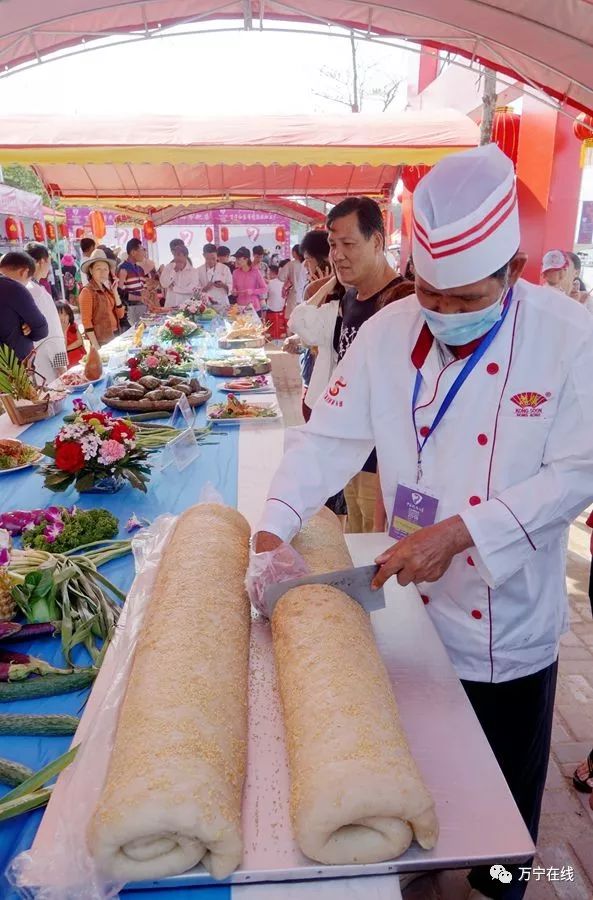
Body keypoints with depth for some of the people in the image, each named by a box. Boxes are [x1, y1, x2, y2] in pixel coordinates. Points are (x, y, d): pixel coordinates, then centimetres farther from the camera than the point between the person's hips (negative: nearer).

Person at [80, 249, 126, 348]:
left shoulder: (107, 290, 11)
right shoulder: (87, 291, -7)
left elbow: (120, 314, 7)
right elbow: (86, 320, -11)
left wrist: (115, 291, 0)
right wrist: (95, 344, -16)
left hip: (115, 337, 6)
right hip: (101, 341, -6)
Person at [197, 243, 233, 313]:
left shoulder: (225, 268, 2)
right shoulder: (199, 271, 3)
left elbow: (230, 287, 2)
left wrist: (223, 286, -18)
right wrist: (205, 288, -15)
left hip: (222, 305, 0)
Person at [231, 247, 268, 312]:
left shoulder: (256, 272, -7)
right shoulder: (235, 273, 2)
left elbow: (265, 289, -3)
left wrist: (253, 291, -17)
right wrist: (234, 292, -8)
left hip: (254, 307, -2)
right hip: (240, 307, 3)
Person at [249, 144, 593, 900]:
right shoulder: (387, 332, -7)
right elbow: (329, 435, -6)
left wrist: (457, 534, -24)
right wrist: (273, 530, -18)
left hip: (510, 624, -2)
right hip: (409, 606, 3)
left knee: (503, 792, 19)